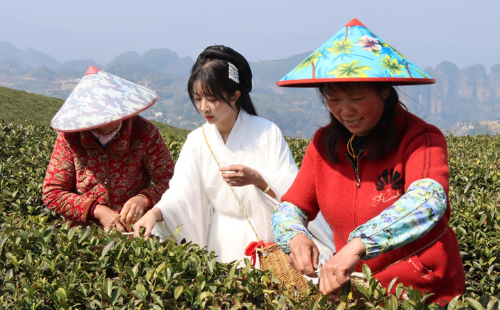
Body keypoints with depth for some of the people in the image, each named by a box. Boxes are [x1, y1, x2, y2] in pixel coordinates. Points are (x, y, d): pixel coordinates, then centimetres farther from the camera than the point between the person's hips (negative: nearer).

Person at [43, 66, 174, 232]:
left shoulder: (144, 133, -7)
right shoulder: (70, 137, -4)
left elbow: (170, 181, -3)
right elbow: (52, 193, -1)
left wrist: (144, 199, -24)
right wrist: (98, 211, -14)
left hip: (134, 230, -1)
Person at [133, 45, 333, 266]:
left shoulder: (267, 133, -7)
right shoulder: (197, 141, 3)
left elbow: (294, 191, -10)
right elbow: (181, 194, -7)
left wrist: (256, 178, -24)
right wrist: (155, 213, -26)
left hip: (266, 238, -2)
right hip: (222, 243, 2)